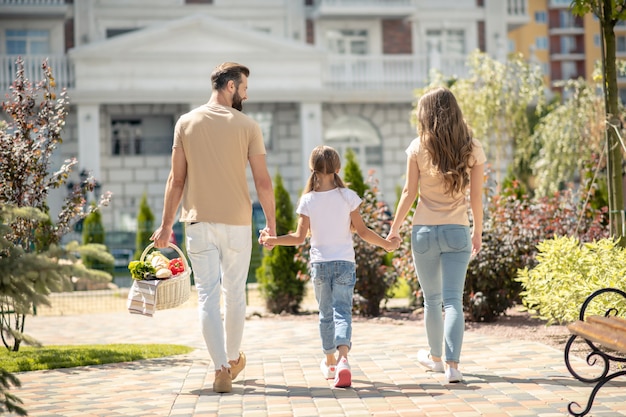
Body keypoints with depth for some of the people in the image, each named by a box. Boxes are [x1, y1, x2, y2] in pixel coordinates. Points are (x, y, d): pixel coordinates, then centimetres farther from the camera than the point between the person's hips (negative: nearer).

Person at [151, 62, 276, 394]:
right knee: (235, 294, 15)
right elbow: (262, 181, -3)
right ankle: (233, 359, 30)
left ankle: (222, 369, -7)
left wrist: (166, 224, 7)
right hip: (237, 222, 0)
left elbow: (177, 179, 1)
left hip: (199, 221, 1)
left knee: (208, 295, 1)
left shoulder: (186, 123, 1)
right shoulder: (247, 126, -3)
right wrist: (271, 222, 8)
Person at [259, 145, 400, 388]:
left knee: (326, 313, 15)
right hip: (345, 263, -1)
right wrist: (387, 244, 11)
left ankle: (330, 362, 29)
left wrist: (273, 240, 9)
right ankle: (343, 359, -28)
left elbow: (300, 237, -4)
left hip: (319, 263, 1)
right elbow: (362, 231, -2)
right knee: (342, 311, -5)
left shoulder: (308, 200, -4)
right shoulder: (347, 197, -4)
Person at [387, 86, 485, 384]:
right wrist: (478, 232, 14)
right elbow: (476, 197, 1)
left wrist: (394, 228, 7)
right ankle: (452, 365, -13)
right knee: (453, 300, -2)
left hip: (425, 230, 0)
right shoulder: (472, 149, -2)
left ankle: (436, 358, 30)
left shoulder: (419, 147, -6)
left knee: (432, 299, 14)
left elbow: (409, 192, -4)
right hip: (457, 231, 0)